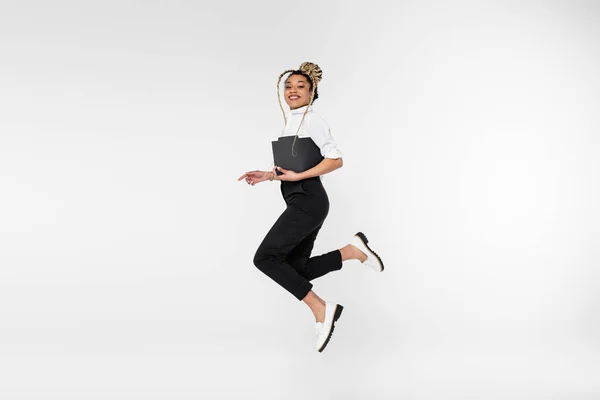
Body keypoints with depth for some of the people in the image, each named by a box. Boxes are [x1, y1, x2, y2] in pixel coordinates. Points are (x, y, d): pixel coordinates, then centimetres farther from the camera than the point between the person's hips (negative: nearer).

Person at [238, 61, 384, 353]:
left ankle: (320, 309, -8)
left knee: (265, 258, -12)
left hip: (307, 201, -9)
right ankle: (352, 250, 10)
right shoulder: (291, 122, 19)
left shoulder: (312, 120, -7)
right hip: (303, 203, 9)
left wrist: (297, 176, -18)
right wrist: (267, 175, 12)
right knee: (296, 270, 7)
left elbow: (335, 160, -16)